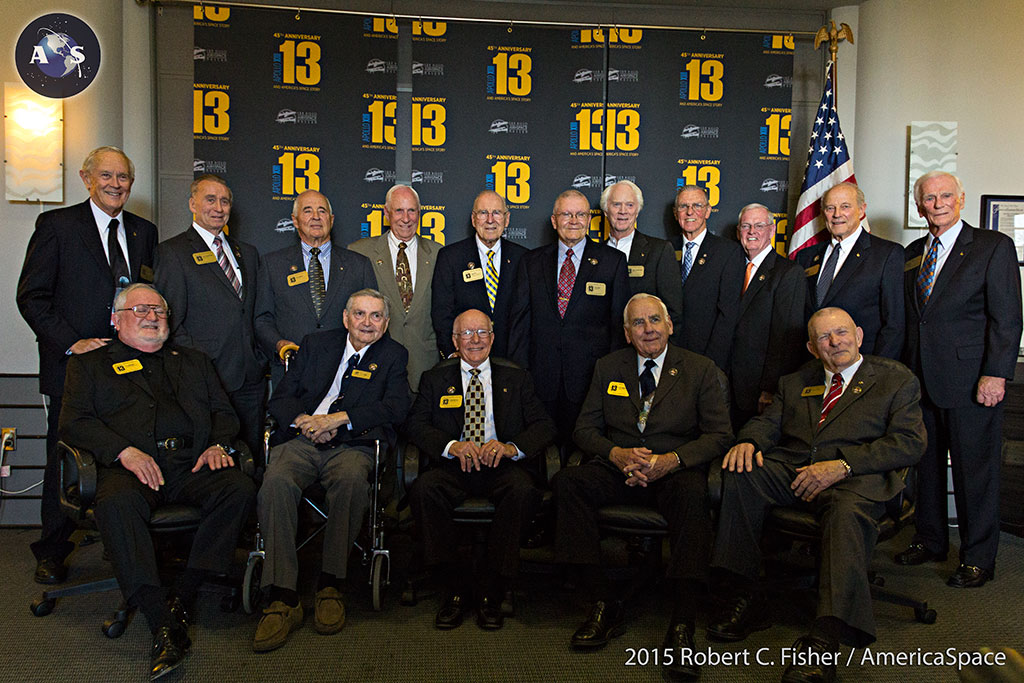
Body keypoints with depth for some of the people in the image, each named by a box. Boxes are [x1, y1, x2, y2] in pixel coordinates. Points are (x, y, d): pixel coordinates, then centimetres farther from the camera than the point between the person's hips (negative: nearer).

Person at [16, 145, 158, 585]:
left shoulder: (144, 231, 13)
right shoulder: (57, 225, 0)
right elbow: (31, 296, -4)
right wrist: (71, 342, -14)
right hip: (73, 365, -3)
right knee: (64, 461, 6)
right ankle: (52, 553, 22)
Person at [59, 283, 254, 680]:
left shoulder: (194, 362, 29)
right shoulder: (90, 364, 20)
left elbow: (223, 413, 21)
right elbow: (74, 422, 5)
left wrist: (218, 444, -3)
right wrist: (125, 451, -12)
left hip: (191, 465, 3)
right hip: (129, 466, -2)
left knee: (240, 489, -28)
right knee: (116, 503, -36)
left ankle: (182, 596, -21)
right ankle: (163, 625, -36)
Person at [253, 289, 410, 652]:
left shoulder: (394, 355, 15)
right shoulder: (316, 344, 20)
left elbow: (395, 407, -2)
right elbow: (280, 398, 16)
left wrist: (337, 418, -12)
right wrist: (304, 420, -7)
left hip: (354, 446, -1)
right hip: (303, 442, 2)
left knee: (352, 478, -37)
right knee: (276, 482, -32)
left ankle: (331, 587, -24)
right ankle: (283, 599, -29)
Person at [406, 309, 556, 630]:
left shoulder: (516, 378, 16)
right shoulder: (435, 379, 16)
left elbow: (544, 425, 6)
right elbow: (414, 424, 3)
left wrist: (512, 447, -15)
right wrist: (452, 446, -16)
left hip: (502, 465, 0)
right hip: (453, 466, 1)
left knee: (525, 491, -33)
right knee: (423, 489, -31)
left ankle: (491, 591, -20)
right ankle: (456, 587, -18)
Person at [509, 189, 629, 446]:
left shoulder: (613, 261, 5)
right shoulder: (531, 262, 11)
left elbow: (620, 321, 4)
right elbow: (520, 319, 9)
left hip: (591, 378, -1)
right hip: (541, 378, 2)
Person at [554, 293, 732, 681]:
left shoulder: (702, 370, 5)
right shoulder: (608, 368, 13)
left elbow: (720, 434, -1)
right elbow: (585, 428, 9)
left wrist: (672, 459, -19)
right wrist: (616, 454, -13)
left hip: (675, 472, -2)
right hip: (618, 470, 3)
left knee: (692, 493, -38)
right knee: (567, 482, -27)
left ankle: (682, 625, -34)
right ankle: (602, 604, -21)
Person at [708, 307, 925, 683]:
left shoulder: (896, 378, 13)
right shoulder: (795, 382, 27)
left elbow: (909, 443, 0)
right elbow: (767, 422, 20)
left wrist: (842, 465, -14)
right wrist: (749, 441, -8)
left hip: (855, 478, -3)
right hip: (791, 470, 4)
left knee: (849, 511, -38)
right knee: (739, 473, -27)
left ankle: (824, 640, -44)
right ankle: (744, 596, -18)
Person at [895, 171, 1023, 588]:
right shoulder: (911, 254, 14)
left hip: (971, 381, -5)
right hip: (920, 378, 5)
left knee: (975, 470, 3)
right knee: (926, 464, 13)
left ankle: (978, 558, 16)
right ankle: (930, 541, 29)